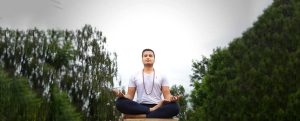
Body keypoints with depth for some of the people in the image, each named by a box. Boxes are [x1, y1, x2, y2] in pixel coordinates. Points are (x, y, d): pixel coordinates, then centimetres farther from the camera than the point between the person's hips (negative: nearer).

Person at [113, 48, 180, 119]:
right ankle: (152, 110, -31)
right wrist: (122, 96, -15)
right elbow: (130, 96, 10)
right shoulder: (135, 76, 16)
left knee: (174, 107, -34)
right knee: (120, 102, -30)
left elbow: (167, 95, 7)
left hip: (157, 107, 0)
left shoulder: (161, 76, 15)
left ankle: (138, 116, -36)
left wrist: (171, 98, -19)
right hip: (140, 107, 0)